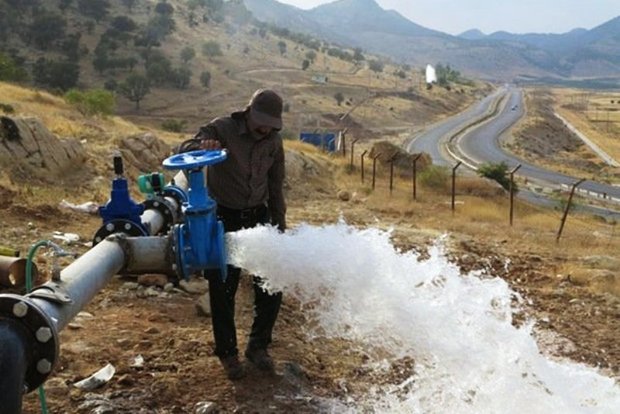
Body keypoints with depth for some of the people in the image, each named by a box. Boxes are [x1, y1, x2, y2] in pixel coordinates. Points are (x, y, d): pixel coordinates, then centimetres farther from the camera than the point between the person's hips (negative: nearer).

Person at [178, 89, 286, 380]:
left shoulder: (273, 141, 0)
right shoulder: (223, 129, -14)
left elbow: (276, 188, 10)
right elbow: (183, 151, -23)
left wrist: (280, 227, 11)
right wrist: (200, 146, -46)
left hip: (257, 216, 4)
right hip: (223, 218, -4)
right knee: (223, 289, 2)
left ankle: (258, 346, 23)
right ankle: (228, 353, 21)